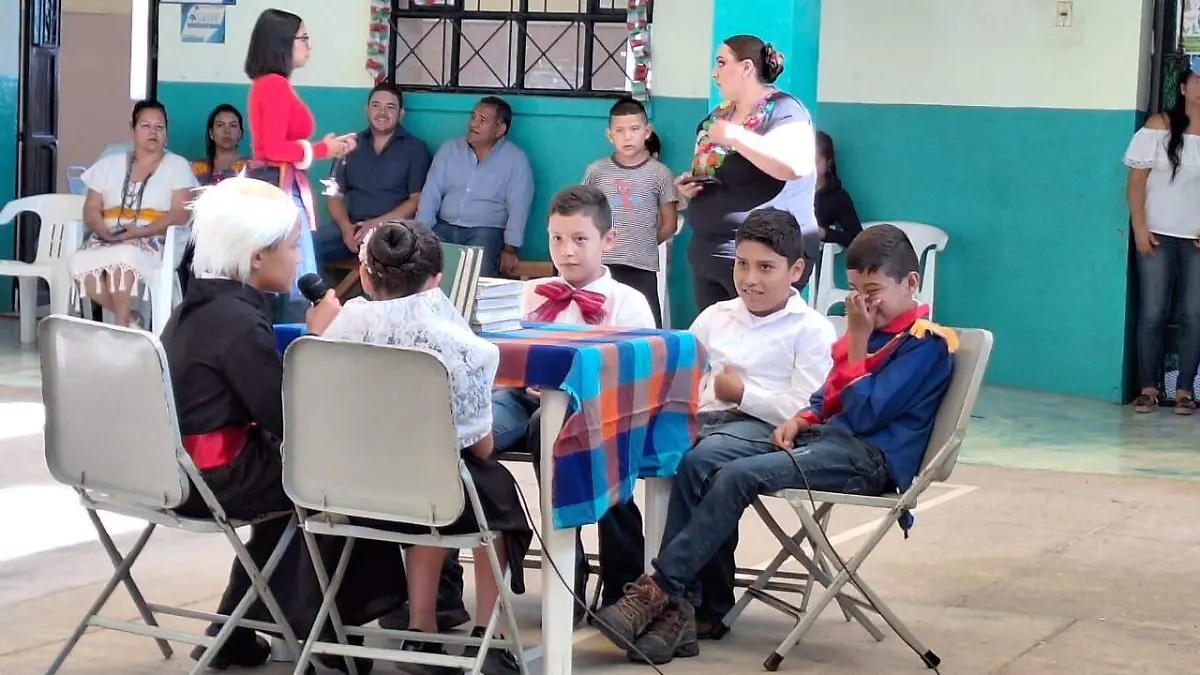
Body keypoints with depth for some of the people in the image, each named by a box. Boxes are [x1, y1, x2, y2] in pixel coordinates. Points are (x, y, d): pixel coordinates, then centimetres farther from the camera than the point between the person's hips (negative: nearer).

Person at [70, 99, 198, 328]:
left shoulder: (177, 166, 7)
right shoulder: (110, 164, 17)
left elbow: (180, 214, -5)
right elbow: (91, 210, 12)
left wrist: (141, 232, -18)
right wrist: (106, 232, -11)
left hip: (153, 244, -4)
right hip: (106, 241, 4)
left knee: (122, 255, -39)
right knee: (79, 262, -30)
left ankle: (121, 325, -23)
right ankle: (129, 318, -16)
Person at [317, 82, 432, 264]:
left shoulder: (415, 149, 7)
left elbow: (418, 199, -2)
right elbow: (335, 195, 14)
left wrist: (378, 223, -14)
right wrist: (346, 226, -7)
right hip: (353, 227, 3)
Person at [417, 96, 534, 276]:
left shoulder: (515, 160, -2)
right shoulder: (449, 149, 8)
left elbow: (518, 208, -6)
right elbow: (431, 194, 4)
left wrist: (509, 249, -15)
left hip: (486, 231, -3)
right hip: (444, 227, 3)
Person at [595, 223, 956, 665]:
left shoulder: (925, 344, -6)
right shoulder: (868, 328, 20)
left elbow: (865, 414, -15)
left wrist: (857, 341, -11)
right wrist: (800, 419, 9)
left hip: (868, 457, -9)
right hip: (824, 437, 9)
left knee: (739, 476, -28)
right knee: (698, 465, -11)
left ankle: (658, 590, -22)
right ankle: (675, 611, -19)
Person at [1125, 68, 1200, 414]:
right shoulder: (1159, 126, -1)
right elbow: (1137, 180, -1)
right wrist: (1139, 228, -8)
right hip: (1158, 235, -1)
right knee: (1152, 313, -1)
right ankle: (1148, 387, 6)